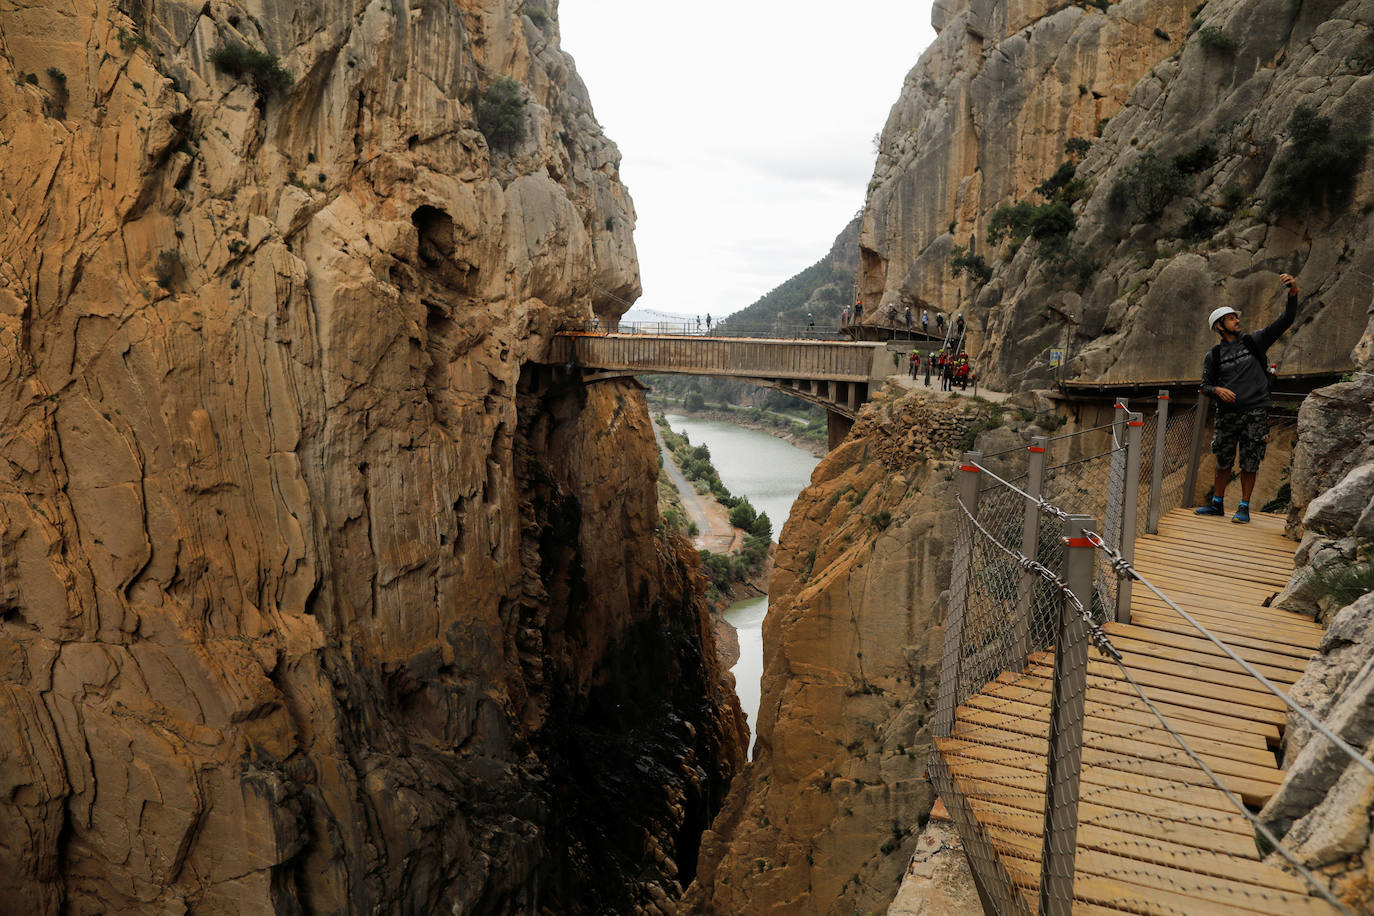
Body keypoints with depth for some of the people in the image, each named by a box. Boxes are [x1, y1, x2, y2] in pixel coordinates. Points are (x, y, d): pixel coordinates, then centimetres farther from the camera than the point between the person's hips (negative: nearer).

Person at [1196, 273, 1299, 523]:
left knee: (1250, 463, 1)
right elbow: (1205, 385, 7)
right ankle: (1217, 504, 21)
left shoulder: (1254, 341, 6)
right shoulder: (1213, 355, 7)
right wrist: (1218, 390, -16)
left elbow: (1285, 321, -1)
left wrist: (1293, 292, -14)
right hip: (1227, 413, 1)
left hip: (1256, 411, -1)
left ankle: (1244, 507, 10)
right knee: (1224, 462, 8)